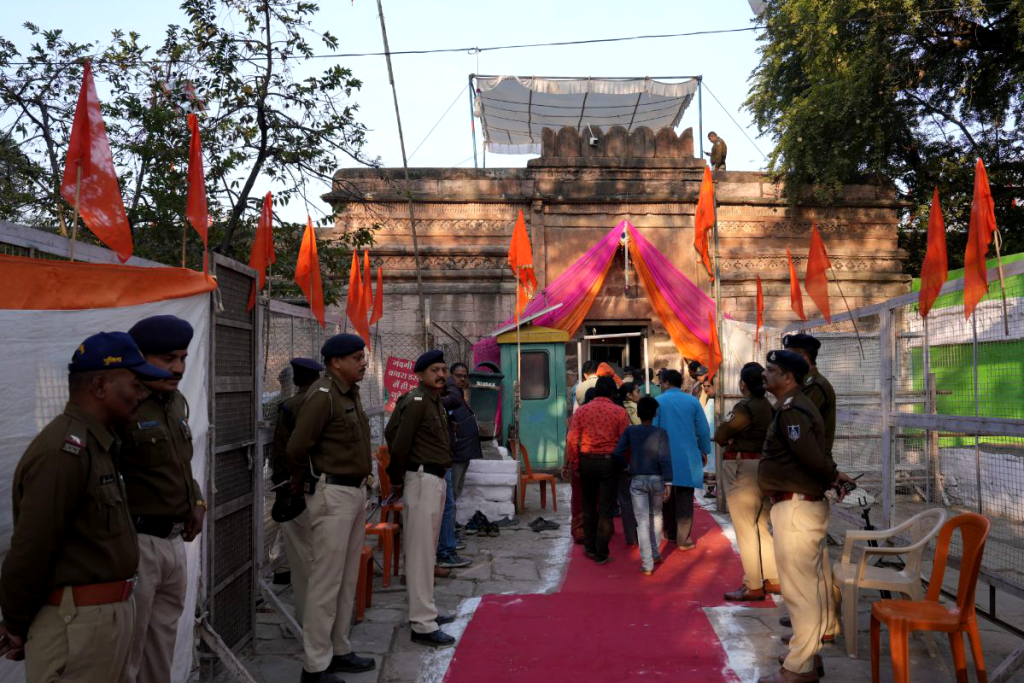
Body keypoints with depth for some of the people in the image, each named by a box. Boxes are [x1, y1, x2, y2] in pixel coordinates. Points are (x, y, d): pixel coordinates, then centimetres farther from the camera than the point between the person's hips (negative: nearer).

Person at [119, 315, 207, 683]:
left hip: (174, 540, 8)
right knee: (127, 649, 3)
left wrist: (196, 501, 9)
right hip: (135, 542, -8)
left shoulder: (177, 402, 11)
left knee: (164, 640, 20)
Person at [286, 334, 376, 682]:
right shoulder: (323, 395, -17)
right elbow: (296, 448, -19)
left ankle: (339, 651, 28)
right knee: (326, 582, -2)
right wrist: (301, 484, -4)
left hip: (356, 491, 9)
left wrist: (361, 483, 12)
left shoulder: (351, 392, 11)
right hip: (333, 494, -9)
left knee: (348, 579, 16)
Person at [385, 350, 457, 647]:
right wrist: (398, 479, -6)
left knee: (427, 550, 17)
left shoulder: (436, 401, 14)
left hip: (436, 480, 10)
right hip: (423, 480, -10)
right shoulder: (417, 401, -15)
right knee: (420, 552, -6)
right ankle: (422, 626, -1)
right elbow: (400, 442, -18)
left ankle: (426, 611, 29)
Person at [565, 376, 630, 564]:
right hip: (609, 462, -2)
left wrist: (573, 462, 4)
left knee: (589, 506, 18)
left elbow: (572, 439, -4)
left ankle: (590, 547, 25)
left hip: (587, 461, 2)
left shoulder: (581, 410, -1)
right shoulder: (619, 412, -5)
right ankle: (601, 554, 10)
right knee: (606, 509, 6)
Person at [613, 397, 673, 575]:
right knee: (656, 516, 22)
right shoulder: (661, 432, -5)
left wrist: (625, 467, 8)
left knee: (642, 522, 0)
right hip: (656, 479, 0)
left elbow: (617, 452, -9)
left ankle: (647, 565, -2)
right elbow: (665, 458, -12)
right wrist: (668, 483, -11)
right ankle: (656, 554, 32)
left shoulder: (630, 431, -1)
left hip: (637, 480, 0)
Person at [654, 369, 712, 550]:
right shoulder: (692, 401, 1)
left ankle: (670, 533, 24)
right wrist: (704, 452, 14)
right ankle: (683, 539, 1)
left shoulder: (658, 402, -3)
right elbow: (703, 430, 1)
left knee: (667, 496, 14)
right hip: (687, 457, 0)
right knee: (685, 498, 2)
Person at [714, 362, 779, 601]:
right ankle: (773, 579, 24)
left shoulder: (745, 408, -17)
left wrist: (730, 441, 9)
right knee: (763, 526, 17)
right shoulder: (770, 407, 7)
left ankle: (753, 587, 5)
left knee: (745, 529, -1)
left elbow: (719, 435, -11)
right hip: (764, 466, 8)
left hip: (741, 468, -8)